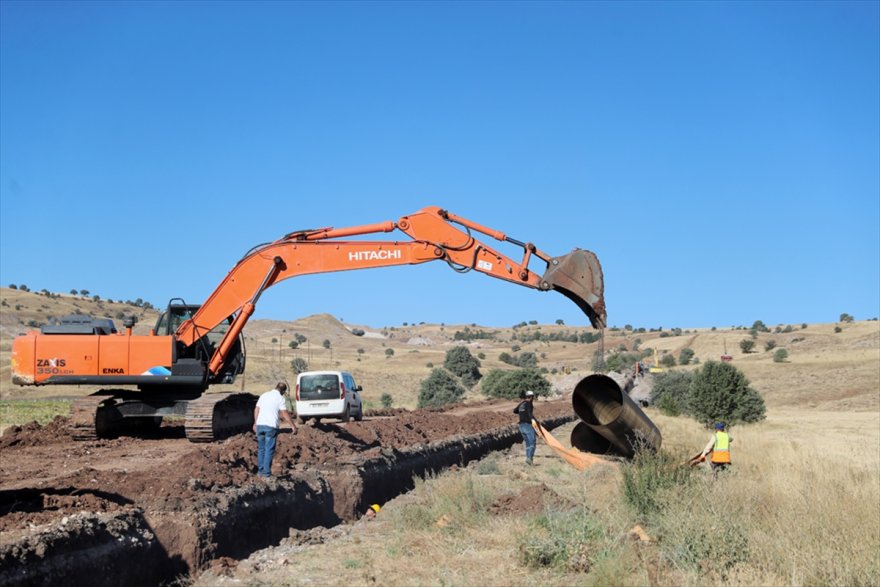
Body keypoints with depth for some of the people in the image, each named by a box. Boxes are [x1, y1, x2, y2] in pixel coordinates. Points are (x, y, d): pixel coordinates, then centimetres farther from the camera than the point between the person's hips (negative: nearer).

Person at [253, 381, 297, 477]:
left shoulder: (264, 395, 12)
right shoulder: (281, 398, -4)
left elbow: (256, 410, 15)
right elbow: (285, 414, -10)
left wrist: (255, 423, 26)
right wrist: (293, 426, -5)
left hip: (260, 425, 5)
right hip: (271, 426, -5)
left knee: (261, 449, 15)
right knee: (269, 450, 2)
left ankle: (260, 470, 18)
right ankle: (266, 472, 2)